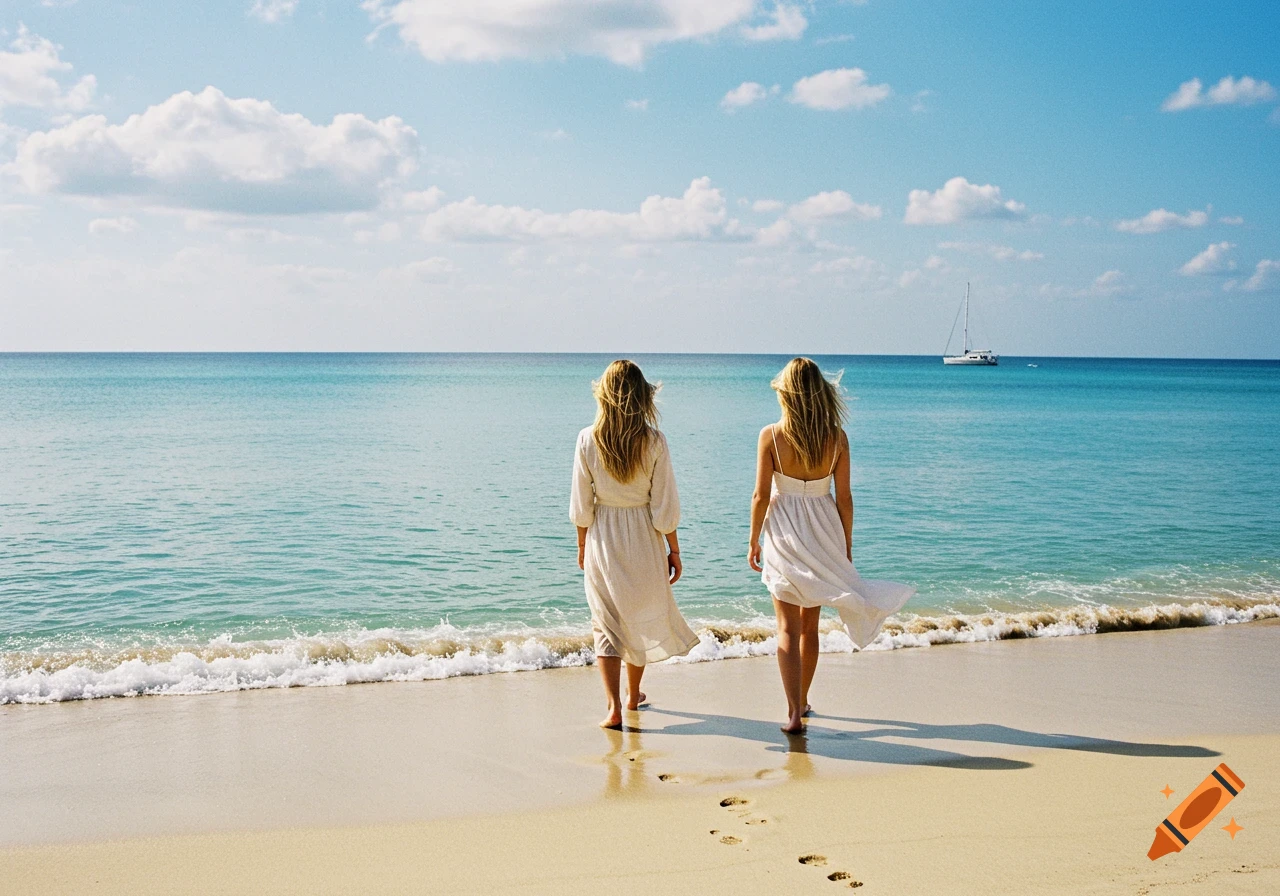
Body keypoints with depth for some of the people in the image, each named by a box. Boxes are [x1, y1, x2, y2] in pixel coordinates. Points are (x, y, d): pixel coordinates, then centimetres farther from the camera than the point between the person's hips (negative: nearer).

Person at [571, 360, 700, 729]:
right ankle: (633, 695, 35)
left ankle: (614, 706, -1)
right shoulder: (653, 441, -13)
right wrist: (674, 549, 3)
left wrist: (582, 545, 11)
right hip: (643, 538, 0)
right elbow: (665, 505, -8)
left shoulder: (588, 439, -10)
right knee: (642, 615, 19)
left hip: (602, 539, 0)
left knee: (606, 622, 9)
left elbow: (581, 504, -3)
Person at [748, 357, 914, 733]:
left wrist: (753, 541, 2)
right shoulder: (836, 437, -7)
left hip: (784, 532, -3)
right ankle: (802, 701, 32)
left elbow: (761, 495, -10)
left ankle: (794, 713, -7)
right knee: (810, 624, 18)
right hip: (823, 532, 3)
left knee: (788, 627, 3)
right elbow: (844, 497, -2)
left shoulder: (771, 435, -12)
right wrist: (847, 546, 9)